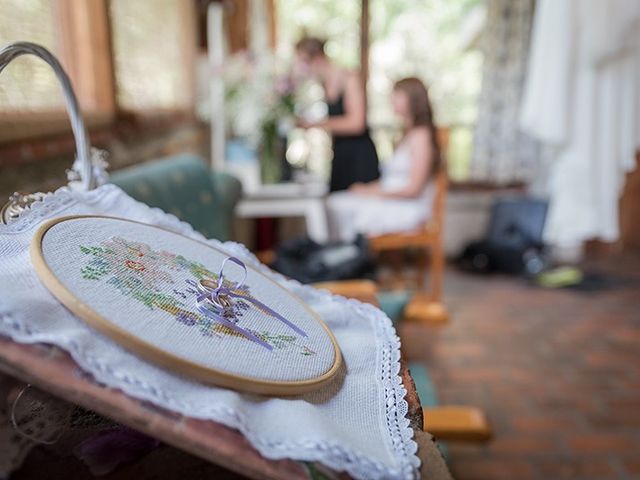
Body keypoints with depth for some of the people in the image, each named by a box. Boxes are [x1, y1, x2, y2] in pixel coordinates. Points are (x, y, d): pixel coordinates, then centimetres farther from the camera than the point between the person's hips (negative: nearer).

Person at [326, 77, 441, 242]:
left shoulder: (420, 135, -10)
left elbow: (413, 189, -15)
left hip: (409, 208, -9)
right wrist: (366, 187, 1)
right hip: (391, 202, 9)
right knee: (334, 202, -8)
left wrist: (371, 192, -11)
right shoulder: (408, 134, 19)